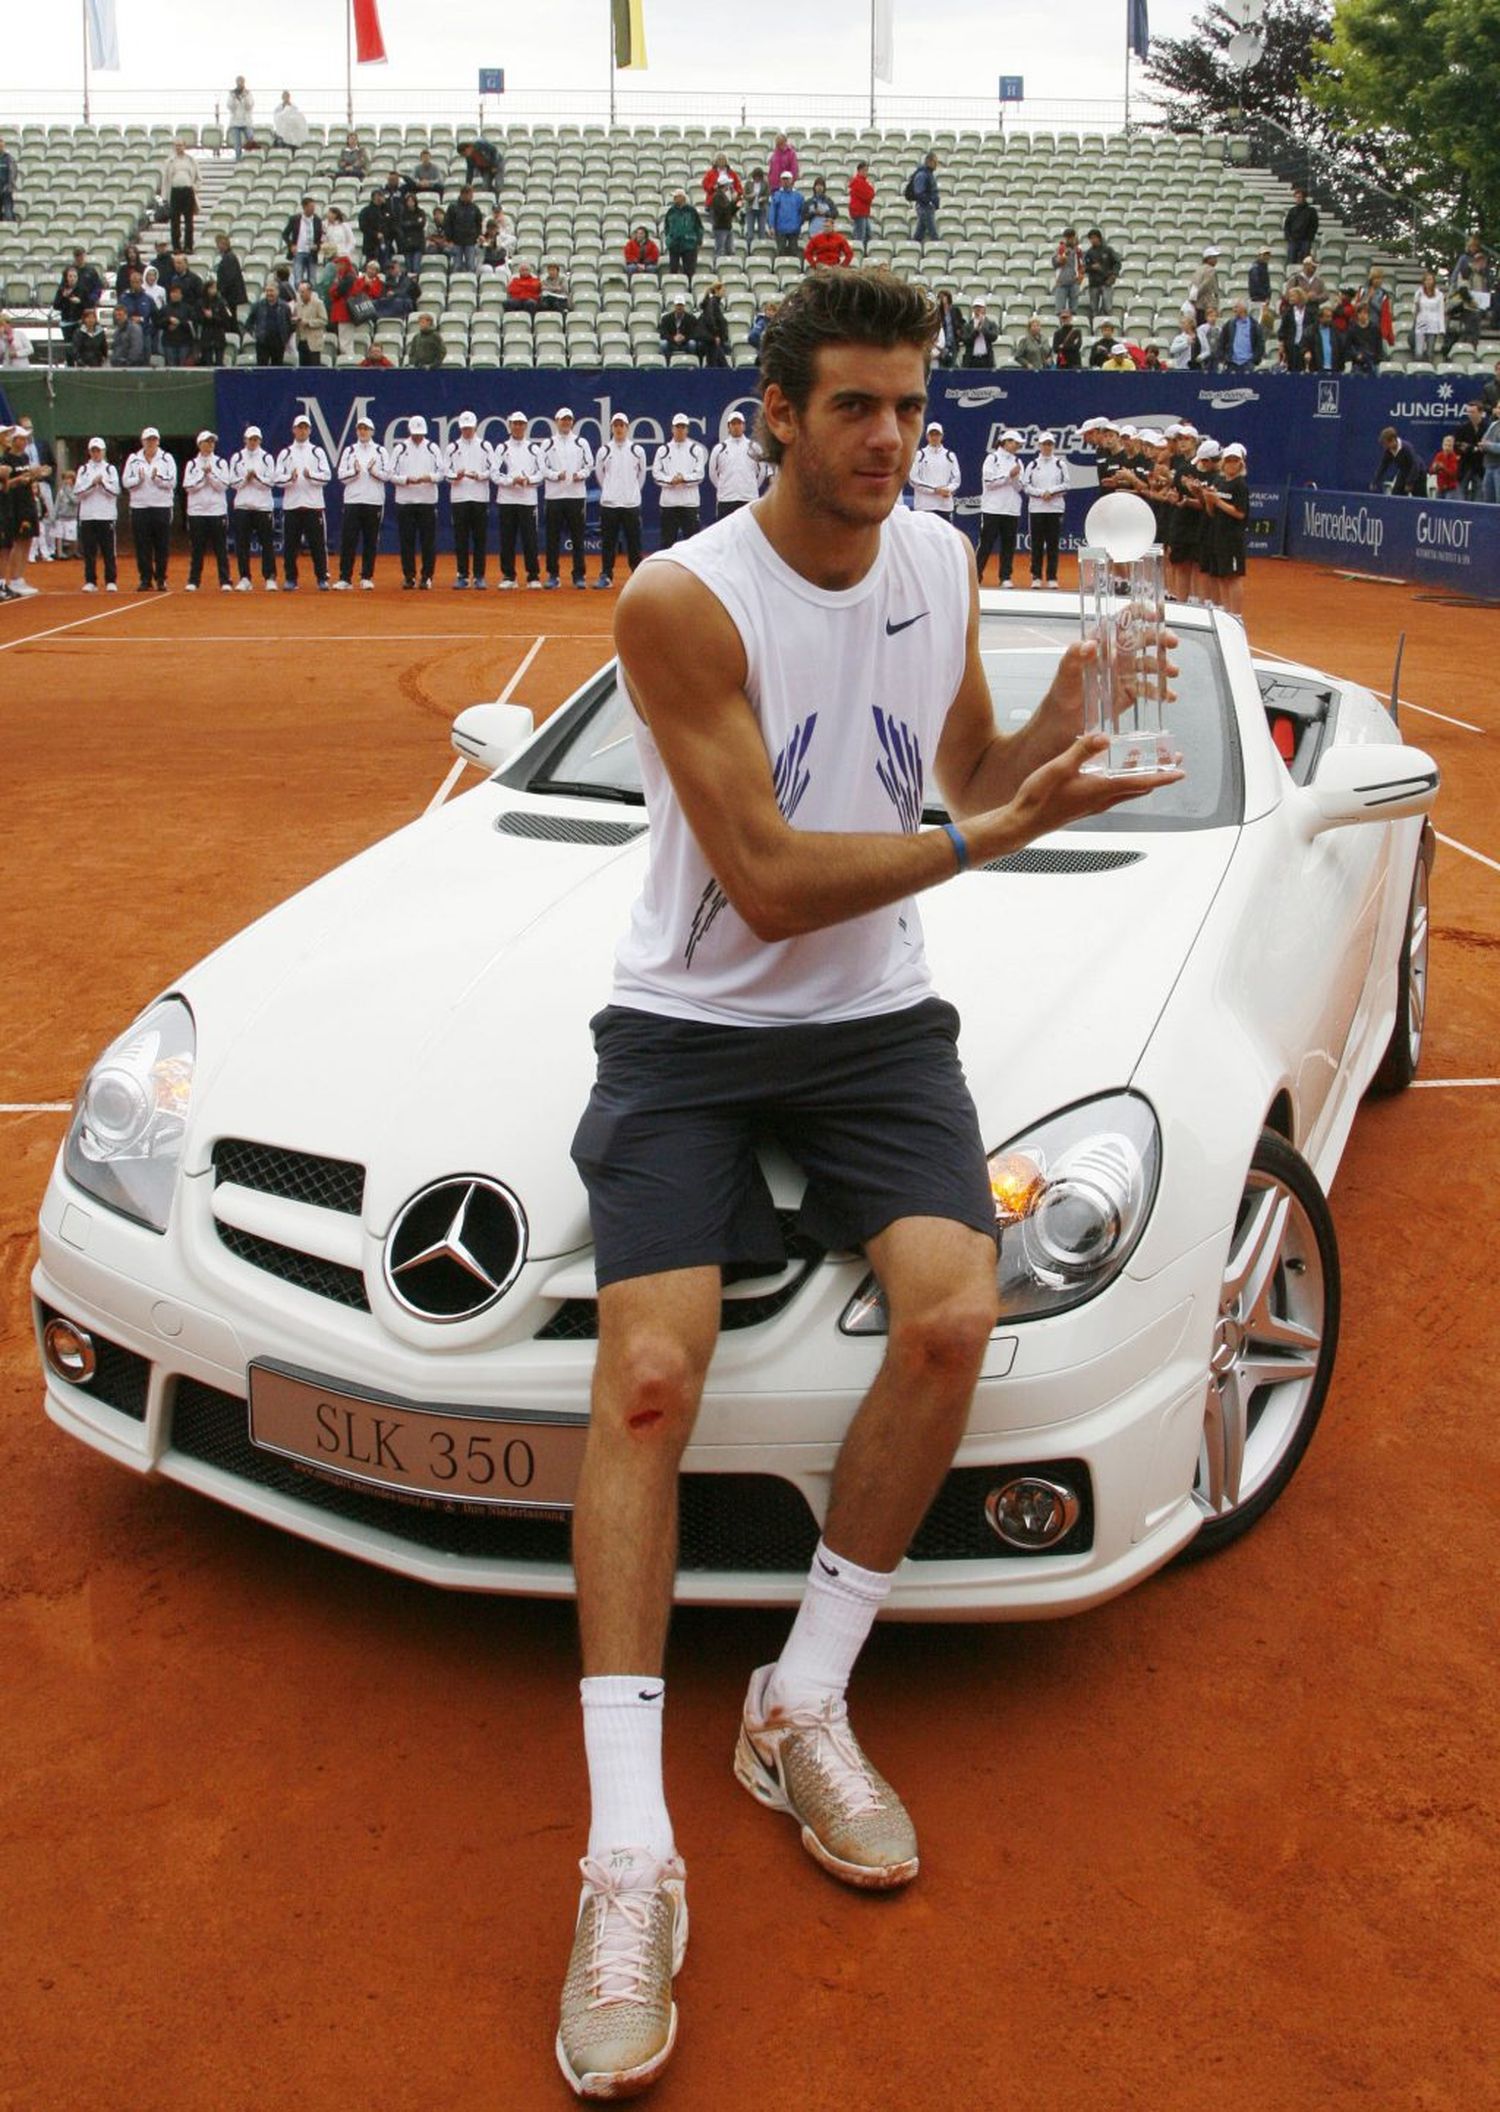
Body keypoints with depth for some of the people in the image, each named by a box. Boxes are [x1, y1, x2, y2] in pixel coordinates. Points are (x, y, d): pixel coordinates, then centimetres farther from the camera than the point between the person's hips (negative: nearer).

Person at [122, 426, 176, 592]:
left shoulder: (167, 458, 5)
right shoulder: (133, 459, 9)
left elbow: (172, 482, -3)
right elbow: (126, 481, 4)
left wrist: (157, 478, -18)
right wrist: (138, 479, -14)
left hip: (162, 507, -1)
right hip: (139, 507, 1)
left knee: (162, 546, 0)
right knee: (142, 546, 1)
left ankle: (161, 579, 9)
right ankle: (145, 579, 7)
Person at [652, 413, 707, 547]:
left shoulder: (696, 449, 4)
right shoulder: (663, 450, 7)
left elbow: (700, 474, -2)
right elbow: (656, 472, 2)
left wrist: (684, 479, -16)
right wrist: (670, 480, -14)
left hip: (690, 501, -1)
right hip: (668, 502, 1)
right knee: (667, 539, 5)